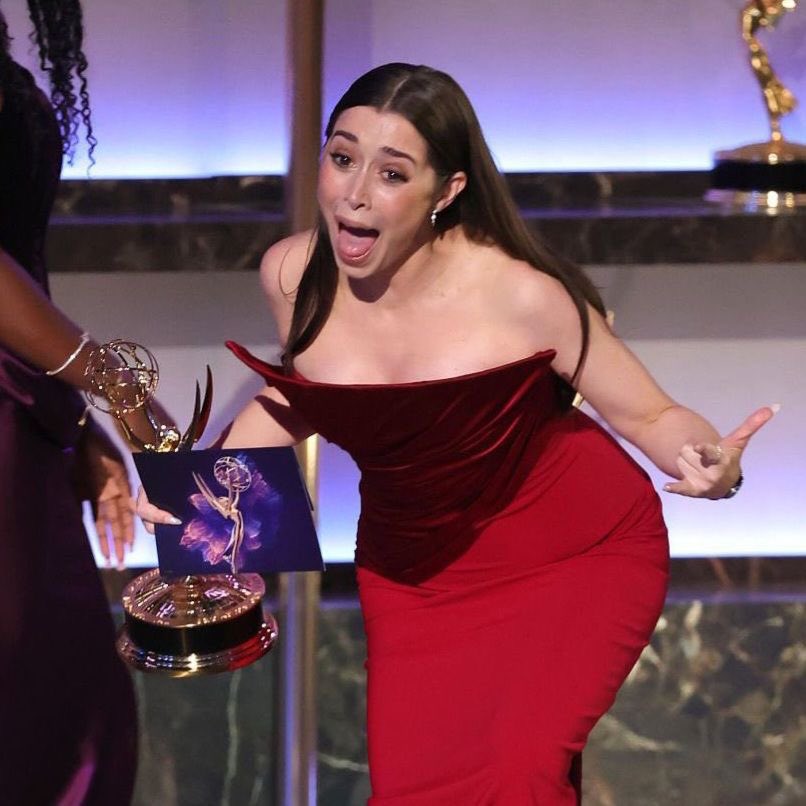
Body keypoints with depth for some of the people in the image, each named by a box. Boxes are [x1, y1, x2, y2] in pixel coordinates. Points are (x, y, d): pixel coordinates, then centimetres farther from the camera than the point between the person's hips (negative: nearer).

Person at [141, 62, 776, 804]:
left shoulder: (519, 295, -27)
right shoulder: (293, 274, -14)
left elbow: (652, 416, -15)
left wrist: (715, 468, -37)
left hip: (576, 555, -4)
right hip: (414, 566, 4)